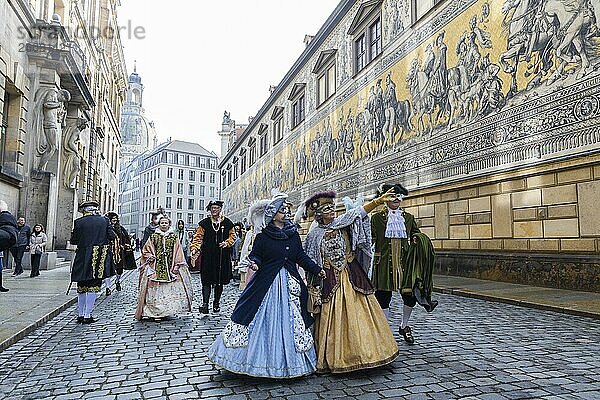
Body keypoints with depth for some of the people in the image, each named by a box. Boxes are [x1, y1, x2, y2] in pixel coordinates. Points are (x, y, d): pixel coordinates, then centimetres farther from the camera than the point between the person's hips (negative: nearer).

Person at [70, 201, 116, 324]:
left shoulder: (79, 222, -1)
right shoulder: (104, 220, -1)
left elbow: (73, 241, 0)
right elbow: (112, 236, -2)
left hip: (83, 259, 1)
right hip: (100, 258, -1)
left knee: (82, 287, 14)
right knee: (93, 287, 3)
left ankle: (80, 315, 21)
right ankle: (87, 315, 2)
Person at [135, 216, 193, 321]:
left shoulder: (174, 237, 9)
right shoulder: (153, 237, 8)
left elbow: (178, 253, 6)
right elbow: (145, 250, 13)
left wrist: (176, 266, -2)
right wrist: (150, 257, -4)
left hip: (170, 267, 1)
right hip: (157, 268, -1)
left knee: (171, 289, -1)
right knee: (156, 289, -4)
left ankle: (167, 310, 9)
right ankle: (156, 312, 0)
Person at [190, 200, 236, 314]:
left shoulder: (227, 223, 6)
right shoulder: (204, 223, 5)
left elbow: (232, 235, 13)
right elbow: (198, 237, 4)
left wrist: (227, 242, -4)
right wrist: (194, 249, -9)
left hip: (223, 256, 1)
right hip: (208, 256, -1)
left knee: (220, 281, 7)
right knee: (207, 280, -7)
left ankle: (216, 303, 21)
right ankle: (205, 303, -7)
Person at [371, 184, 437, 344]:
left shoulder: (408, 217, 13)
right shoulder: (377, 217, 3)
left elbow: (416, 233, 19)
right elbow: (370, 239, 0)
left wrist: (417, 239, -4)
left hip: (405, 262, 3)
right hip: (384, 263, -3)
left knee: (410, 294, 3)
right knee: (383, 296, 3)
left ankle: (404, 326, 27)